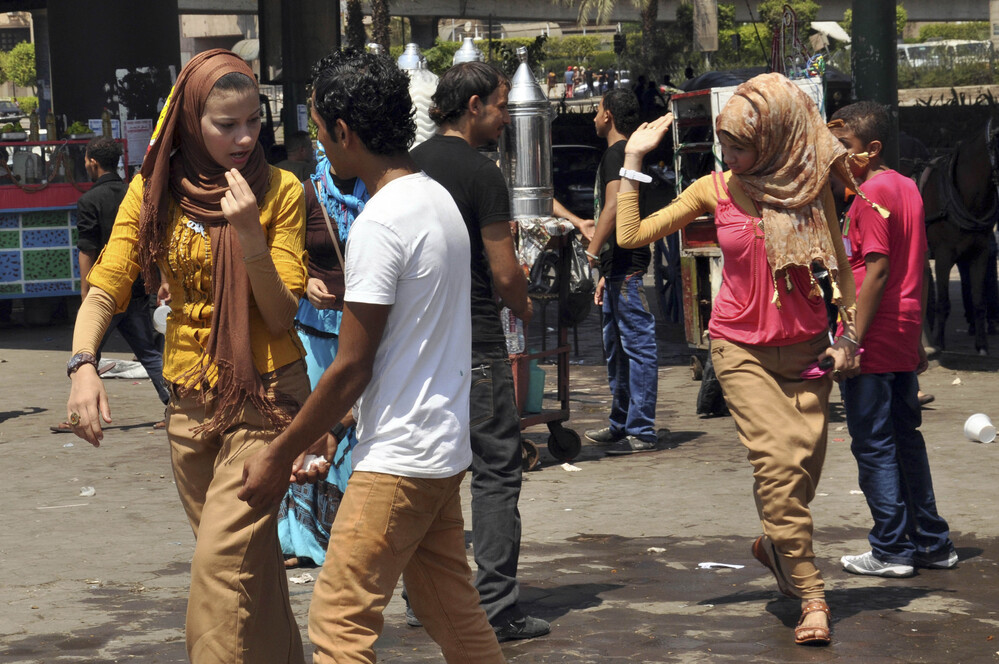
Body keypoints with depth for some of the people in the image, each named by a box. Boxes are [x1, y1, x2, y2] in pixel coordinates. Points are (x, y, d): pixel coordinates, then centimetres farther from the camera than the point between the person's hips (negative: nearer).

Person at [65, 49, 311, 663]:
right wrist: (82, 365, -23)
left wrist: (250, 234, -25)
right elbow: (106, 288, -5)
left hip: (264, 395, -4)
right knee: (251, 562, 14)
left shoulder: (280, 191, -8)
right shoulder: (153, 191, 1)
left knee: (222, 562, -15)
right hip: (191, 403, 4)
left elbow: (281, 316, -10)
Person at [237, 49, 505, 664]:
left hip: (397, 462, -10)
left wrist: (280, 455, -7)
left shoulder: (380, 223, -18)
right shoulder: (440, 200, 11)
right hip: (445, 450, 10)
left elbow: (352, 370, -16)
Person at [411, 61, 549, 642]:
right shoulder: (481, 174, -12)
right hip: (474, 339, -7)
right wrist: (525, 308, 8)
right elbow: (505, 273, -12)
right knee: (497, 470, -2)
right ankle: (499, 608, -3)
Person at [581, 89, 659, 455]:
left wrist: (591, 253, -22)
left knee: (637, 345, -9)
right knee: (616, 346, 17)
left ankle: (642, 432, -9)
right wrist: (607, 274, 27)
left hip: (627, 266, -11)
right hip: (621, 266, 11)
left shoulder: (616, 153, -10)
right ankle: (621, 425, 25)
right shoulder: (626, 153, 22)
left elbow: (614, 205, -24)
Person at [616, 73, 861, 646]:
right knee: (777, 461, -13)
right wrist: (633, 159, 0)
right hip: (742, 348, -1)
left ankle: (774, 543, 34)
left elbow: (839, 261, 9)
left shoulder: (809, 185, -1)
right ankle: (811, 596, -7)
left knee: (806, 461, 1)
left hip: (806, 345, 1)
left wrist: (849, 334, 4)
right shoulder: (715, 190, -1)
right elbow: (631, 235, 0)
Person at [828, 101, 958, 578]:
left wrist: (853, 340, -21)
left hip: (873, 343, -9)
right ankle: (933, 543, 20)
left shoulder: (871, 195, -15)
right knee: (906, 440, 15)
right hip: (904, 341, 9)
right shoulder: (907, 188, 12)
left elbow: (877, 271, -21)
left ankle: (892, 551, 4)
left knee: (873, 447, -1)